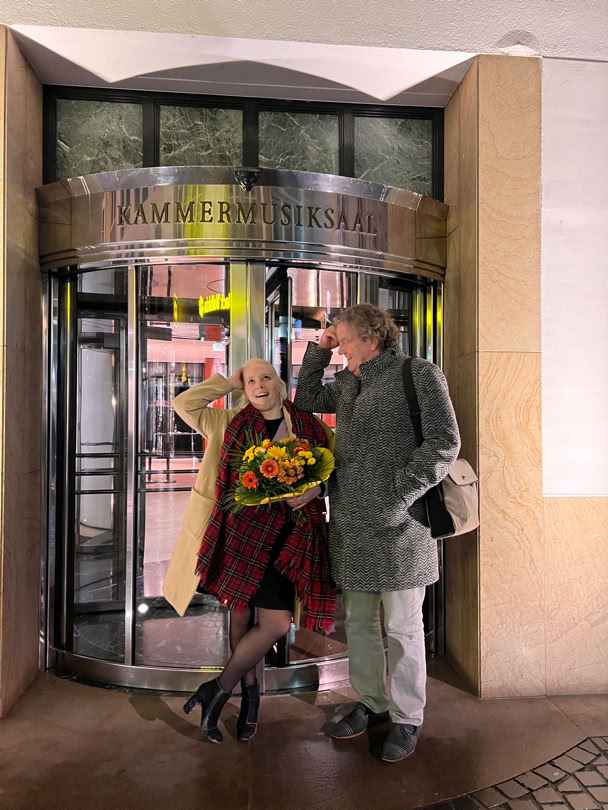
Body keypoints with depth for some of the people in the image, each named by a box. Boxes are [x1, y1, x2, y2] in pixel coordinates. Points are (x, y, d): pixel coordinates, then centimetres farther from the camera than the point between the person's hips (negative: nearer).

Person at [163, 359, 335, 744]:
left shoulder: (312, 428, 5)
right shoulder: (231, 425, 6)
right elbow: (184, 404, 2)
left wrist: (316, 488, -11)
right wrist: (229, 381, 2)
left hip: (288, 537, 1)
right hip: (242, 530, 0)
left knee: (277, 623, -3)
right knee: (240, 611, 7)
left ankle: (219, 690, 17)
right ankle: (249, 690, 31)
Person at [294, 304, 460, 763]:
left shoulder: (419, 375, -6)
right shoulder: (349, 384, 14)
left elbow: (445, 443, -11)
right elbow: (306, 401, 26)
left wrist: (400, 493, -18)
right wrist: (318, 350, 15)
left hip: (397, 525, -7)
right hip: (350, 523, 7)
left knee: (402, 626, 7)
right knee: (358, 622, 16)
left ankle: (408, 717, 26)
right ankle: (371, 702, 35)